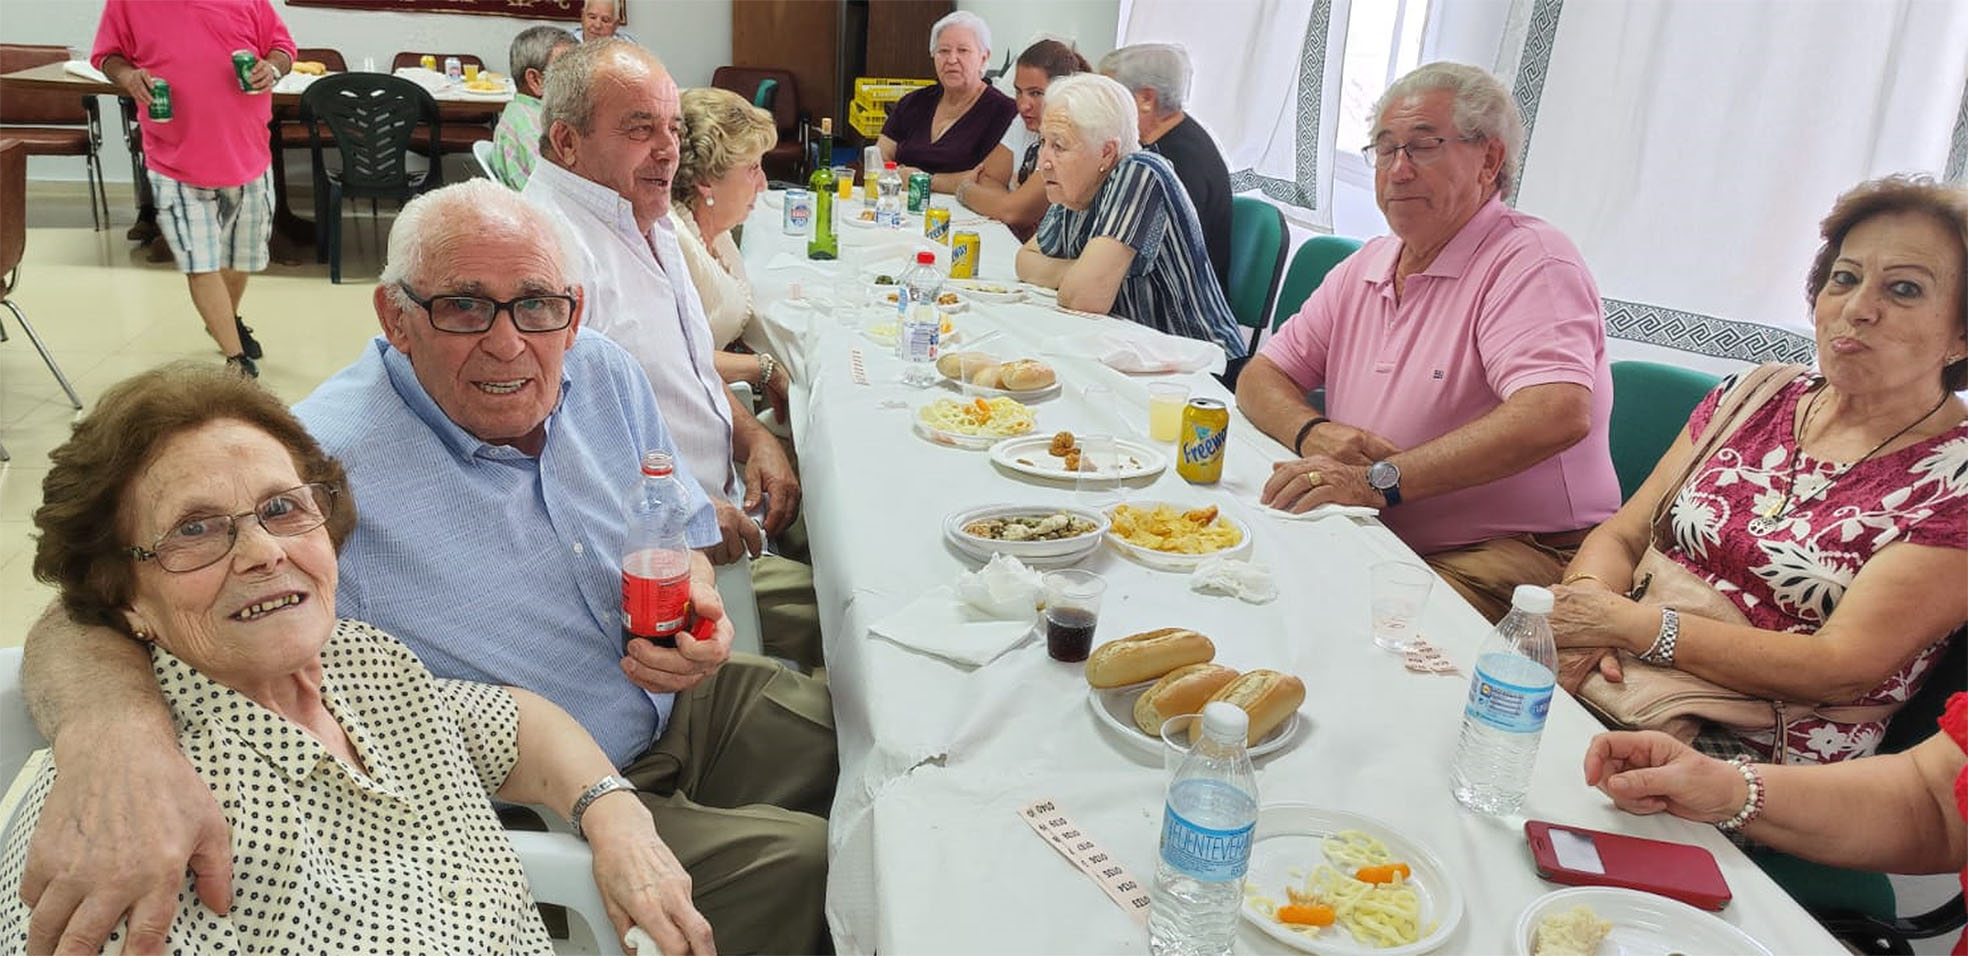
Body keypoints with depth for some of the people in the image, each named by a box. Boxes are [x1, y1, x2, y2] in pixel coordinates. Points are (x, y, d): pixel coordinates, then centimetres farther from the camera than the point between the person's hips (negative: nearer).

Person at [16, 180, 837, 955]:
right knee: (791, 866, -18)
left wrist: (696, 598, -15)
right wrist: (114, 735, -51)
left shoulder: (604, 375, -5)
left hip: (686, 705, 7)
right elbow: (88, 621, -28)